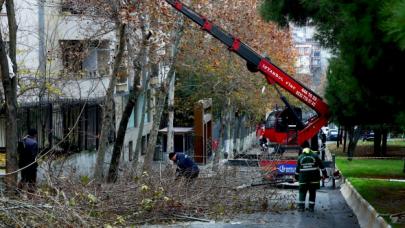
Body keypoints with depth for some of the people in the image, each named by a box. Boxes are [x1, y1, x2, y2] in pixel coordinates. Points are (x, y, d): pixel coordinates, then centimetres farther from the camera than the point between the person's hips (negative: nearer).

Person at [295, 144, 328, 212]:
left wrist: (296, 177, 21)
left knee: (302, 192, 7)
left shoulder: (300, 157, 7)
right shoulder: (315, 156, 5)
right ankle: (311, 207, 7)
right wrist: (325, 175, 13)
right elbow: (321, 166, 6)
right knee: (312, 192, 9)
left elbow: (297, 169, 10)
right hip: (314, 178, 0)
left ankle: (301, 206, -2)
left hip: (303, 178, 0)